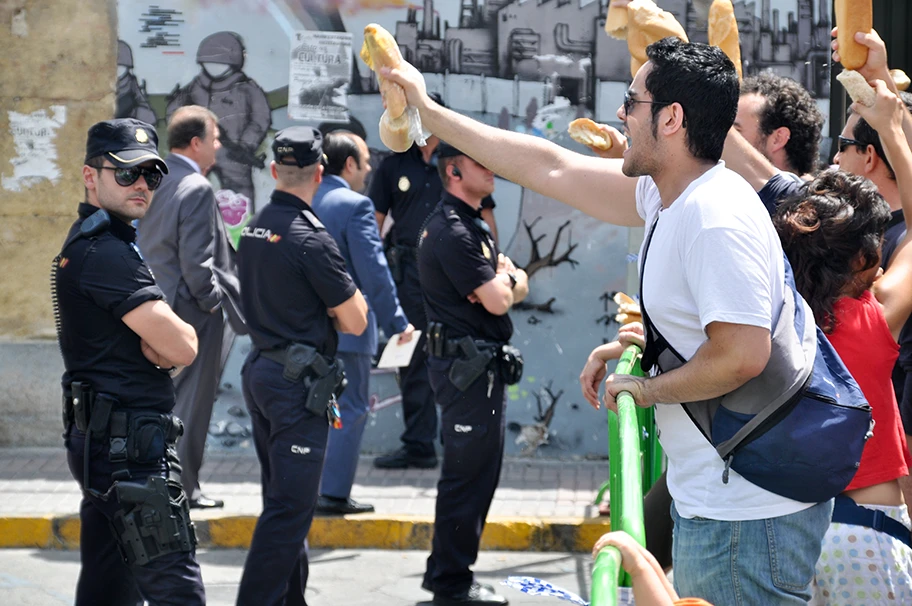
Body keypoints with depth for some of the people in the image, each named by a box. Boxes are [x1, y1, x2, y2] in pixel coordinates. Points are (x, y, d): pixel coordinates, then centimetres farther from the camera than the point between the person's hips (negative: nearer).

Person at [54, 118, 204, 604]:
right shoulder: (105, 253, -15)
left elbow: (165, 350, 16)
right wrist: (170, 340, 2)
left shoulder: (90, 244, 18)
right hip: (130, 446, -11)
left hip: (100, 440, 11)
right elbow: (182, 348, -20)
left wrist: (158, 345, -6)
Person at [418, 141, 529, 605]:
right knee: (468, 473, -6)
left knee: (477, 471, 16)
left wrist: (502, 282, -7)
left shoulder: (472, 224, 17)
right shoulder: (453, 231, -17)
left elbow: (519, 286, 15)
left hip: (479, 363, 11)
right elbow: (497, 301, -21)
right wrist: (505, 281, 0)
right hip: (466, 363, -11)